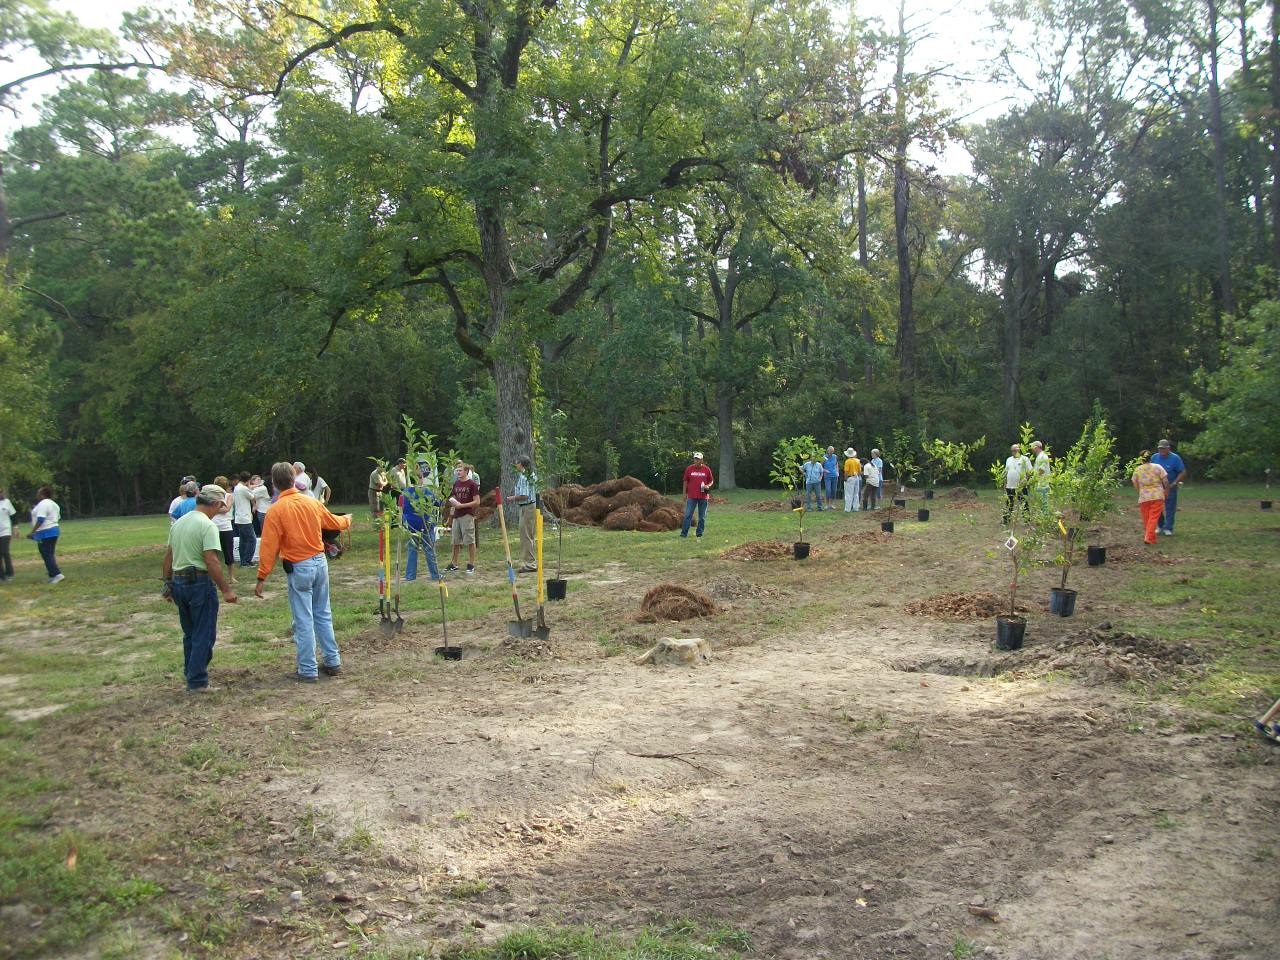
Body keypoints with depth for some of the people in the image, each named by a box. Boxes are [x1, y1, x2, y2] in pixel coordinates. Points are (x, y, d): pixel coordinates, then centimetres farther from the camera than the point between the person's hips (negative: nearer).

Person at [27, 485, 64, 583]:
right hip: (54, 530, 10)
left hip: (44, 533, -10)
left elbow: (40, 520, -22)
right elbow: (58, 518, 20)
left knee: (47, 556, -7)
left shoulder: (42, 504, -15)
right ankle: (53, 575, 15)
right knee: (50, 555, 14)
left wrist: (32, 532, -19)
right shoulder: (54, 504, 15)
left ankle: (57, 575, -15)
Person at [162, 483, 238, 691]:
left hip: (178, 582, 8)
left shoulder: (178, 522, 11)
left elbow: (168, 557, 15)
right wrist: (226, 589, -20)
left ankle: (190, 673, 30)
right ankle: (197, 682, 3)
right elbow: (211, 561, -22)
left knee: (190, 634, 21)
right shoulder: (207, 526, -14)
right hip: (200, 583, -8)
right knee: (204, 635, 1)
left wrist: (168, 584, 22)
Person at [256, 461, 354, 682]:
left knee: (303, 620, 1)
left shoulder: (276, 510, -12)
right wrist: (347, 520, 42)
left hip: (298, 568, -5)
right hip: (320, 562, 5)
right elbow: (334, 522, 19)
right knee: (323, 615, 16)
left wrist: (262, 578, -10)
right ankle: (332, 662, 22)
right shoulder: (312, 502, 2)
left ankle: (307, 670, 7)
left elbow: (269, 547, -14)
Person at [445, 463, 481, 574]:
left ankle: (471, 564, 6)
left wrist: (461, 505, -15)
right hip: (456, 515, 7)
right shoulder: (456, 483, 12)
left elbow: (477, 502, -11)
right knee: (455, 541, 12)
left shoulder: (472, 484, -8)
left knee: (470, 541, -1)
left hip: (467, 516, -7)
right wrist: (452, 502, -1)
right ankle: (454, 564, 21)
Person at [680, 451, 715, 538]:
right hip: (691, 497, -1)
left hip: (703, 497, 1)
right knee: (688, 515, -3)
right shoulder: (689, 469, 2)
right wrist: (685, 493, 6)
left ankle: (699, 534, 16)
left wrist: (708, 486, -10)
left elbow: (711, 481, 11)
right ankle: (684, 533, -1)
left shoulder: (707, 469, 1)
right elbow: (686, 481, 9)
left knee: (702, 517, 7)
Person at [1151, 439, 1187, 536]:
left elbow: (1183, 473, -9)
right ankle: (1161, 526, 21)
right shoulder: (1154, 457, 1)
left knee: (1170, 509, -1)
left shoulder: (1175, 458, -10)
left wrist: (1174, 483, -17)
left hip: (1170, 488, -3)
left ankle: (1168, 528, 6)